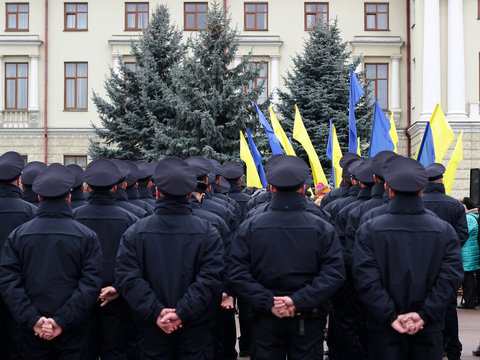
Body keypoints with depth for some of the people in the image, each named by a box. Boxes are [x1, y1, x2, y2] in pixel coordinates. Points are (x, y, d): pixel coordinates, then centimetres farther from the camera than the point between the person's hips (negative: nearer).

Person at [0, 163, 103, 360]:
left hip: (33, 331, 1)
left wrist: (33, 319, -12)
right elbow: (91, 284, -14)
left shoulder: (18, 235, -2)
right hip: (73, 334, -1)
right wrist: (62, 320, -16)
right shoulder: (87, 236, -7)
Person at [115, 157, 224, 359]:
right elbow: (210, 278, -15)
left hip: (152, 331, 1)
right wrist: (182, 312, -16)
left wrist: (156, 311, -14)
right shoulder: (208, 233, -6)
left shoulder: (134, 233, -5)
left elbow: (127, 278, -13)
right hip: (195, 331, 0)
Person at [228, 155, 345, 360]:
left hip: (264, 321, 1)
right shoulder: (322, 228, -7)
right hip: (308, 320, 0)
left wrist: (267, 302, -12)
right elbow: (334, 273, -14)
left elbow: (237, 273, -11)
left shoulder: (249, 227, -6)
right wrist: (299, 301, -16)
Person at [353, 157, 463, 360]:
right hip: (429, 331, 1)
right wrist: (424, 315, -11)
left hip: (384, 330, -1)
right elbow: (451, 276, -9)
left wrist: (391, 317, -11)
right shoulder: (445, 231, -2)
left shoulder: (368, 230, -7)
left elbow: (365, 279, -13)